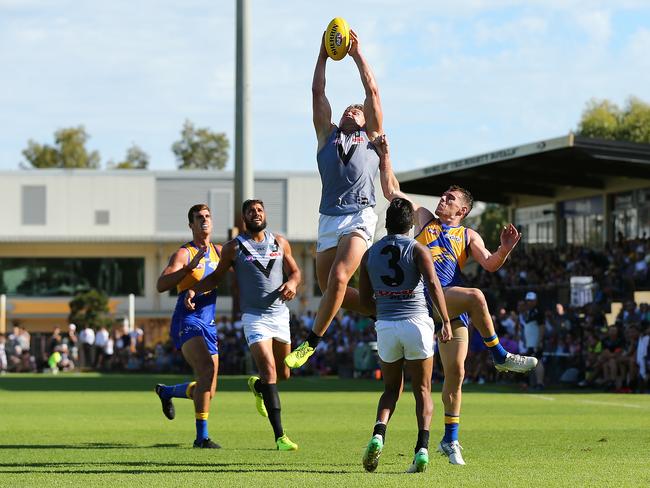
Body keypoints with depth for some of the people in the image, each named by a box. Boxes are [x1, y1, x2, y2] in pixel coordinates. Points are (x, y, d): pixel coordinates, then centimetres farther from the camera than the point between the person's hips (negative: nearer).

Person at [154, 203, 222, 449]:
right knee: (207, 368, -28)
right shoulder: (184, 254, -6)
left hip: (208, 325, 7)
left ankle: (166, 391, 36)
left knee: (208, 391, 6)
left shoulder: (219, 251, 13)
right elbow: (161, 285, -17)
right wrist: (190, 267, -27)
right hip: (187, 321, -7)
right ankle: (202, 436, -26)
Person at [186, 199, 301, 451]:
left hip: (280, 314, 4)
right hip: (254, 316, -4)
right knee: (269, 371, -17)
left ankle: (256, 385, 50)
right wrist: (194, 289, -6)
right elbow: (217, 276, 10)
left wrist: (292, 282, -7)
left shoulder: (280, 243, 8)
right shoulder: (234, 247, 1)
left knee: (283, 374, 12)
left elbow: (295, 271, 16)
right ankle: (279, 436, -20)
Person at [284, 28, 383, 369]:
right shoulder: (327, 136, 24)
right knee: (329, 286, 0)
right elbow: (317, 92, 20)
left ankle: (310, 343, -17)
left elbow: (372, 92, 15)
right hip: (329, 218, 4)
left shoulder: (371, 136, 18)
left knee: (338, 279, -20)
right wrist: (323, 55, 17)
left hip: (359, 216, -4)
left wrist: (357, 54, 18)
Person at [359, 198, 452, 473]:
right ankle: (422, 448, -9)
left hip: (386, 326, 2)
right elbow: (433, 284, -14)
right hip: (416, 322, -2)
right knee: (422, 391, 8)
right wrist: (446, 322, -14)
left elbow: (365, 299, 11)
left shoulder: (370, 254, 9)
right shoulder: (417, 250, -1)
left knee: (391, 389, 17)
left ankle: (378, 434, -9)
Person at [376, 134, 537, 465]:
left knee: (455, 373, -1)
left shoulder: (469, 236, 20)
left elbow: (489, 264, 6)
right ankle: (501, 357, -17)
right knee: (475, 297, -31)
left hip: (453, 307, 3)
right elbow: (391, 191, 22)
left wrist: (504, 250, -13)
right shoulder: (424, 218, 20)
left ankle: (450, 440, 10)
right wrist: (384, 155, 17)